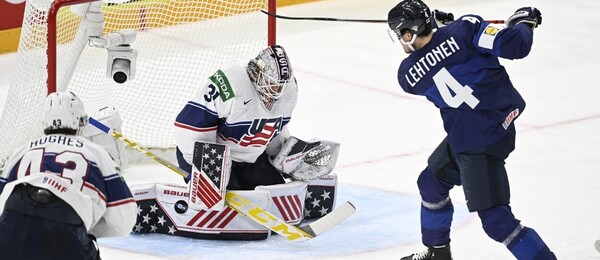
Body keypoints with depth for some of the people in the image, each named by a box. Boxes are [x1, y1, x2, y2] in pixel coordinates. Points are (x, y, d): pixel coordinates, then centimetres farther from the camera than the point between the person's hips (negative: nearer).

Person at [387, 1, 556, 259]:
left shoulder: (408, 75, -9)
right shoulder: (464, 28, -11)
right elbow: (514, 45, -16)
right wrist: (523, 23, 5)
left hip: (476, 143, -7)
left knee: (495, 218, -6)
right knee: (431, 182, 24)